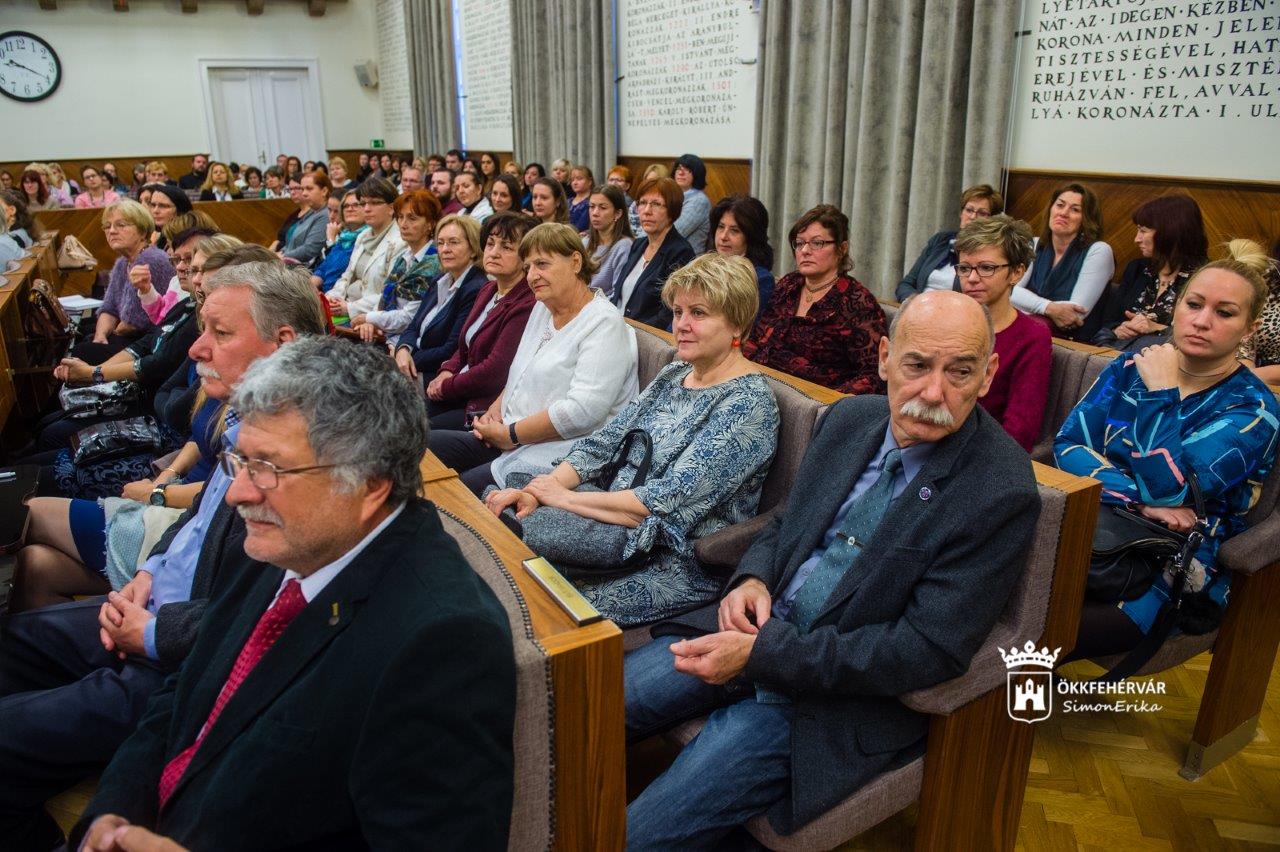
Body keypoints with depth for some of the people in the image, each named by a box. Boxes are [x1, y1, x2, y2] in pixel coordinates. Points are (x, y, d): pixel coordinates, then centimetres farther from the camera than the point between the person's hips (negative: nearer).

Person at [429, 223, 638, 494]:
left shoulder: (605, 325, -14)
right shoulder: (543, 308, 15)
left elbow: (582, 411, -24)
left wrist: (510, 435, -16)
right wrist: (496, 409, 5)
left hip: (553, 457, -9)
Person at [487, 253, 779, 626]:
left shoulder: (748, 403, -17)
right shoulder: (674, 374, 10)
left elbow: (668, 503, -23)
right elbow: (605, 440, 6)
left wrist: (565, 497, -16)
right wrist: (540, 489, -10)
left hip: (683, 563, -7)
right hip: (623, 520, 8)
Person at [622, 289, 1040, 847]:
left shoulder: (1001, 495, -18)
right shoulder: (849, 419, 2)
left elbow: (930, 651, -20)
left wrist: (762, 654, -23)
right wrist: (751, 579, -8)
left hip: (846, 691, -6)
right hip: (759, 627, 6)